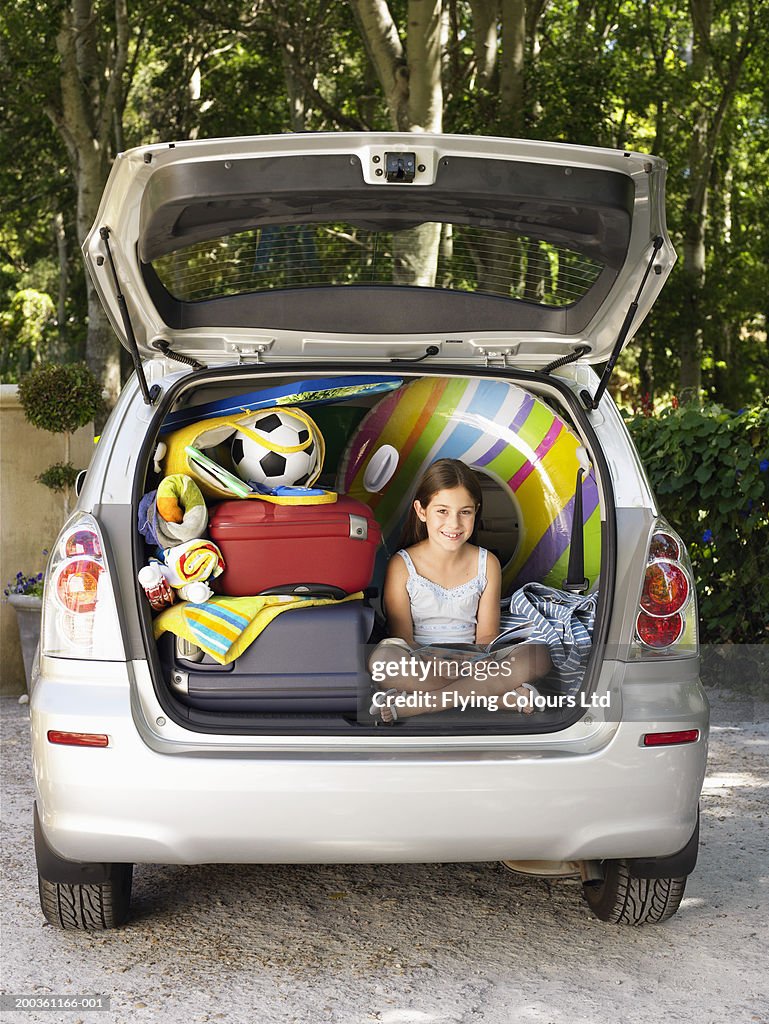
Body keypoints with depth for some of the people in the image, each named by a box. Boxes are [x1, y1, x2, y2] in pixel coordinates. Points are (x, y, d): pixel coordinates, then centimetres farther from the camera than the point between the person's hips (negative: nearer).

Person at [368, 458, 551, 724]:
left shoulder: (487, 564, 6)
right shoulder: (402, 565, -3)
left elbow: (486, 634, 6)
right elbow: (402, 639, -7)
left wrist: (484, 667, -18)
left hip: (471, 659, 3)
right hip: (420, 664, -3)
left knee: (538, 655, -25)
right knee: (382, 658, -36)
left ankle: (411, 705, -32)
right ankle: (502, 695, -30)